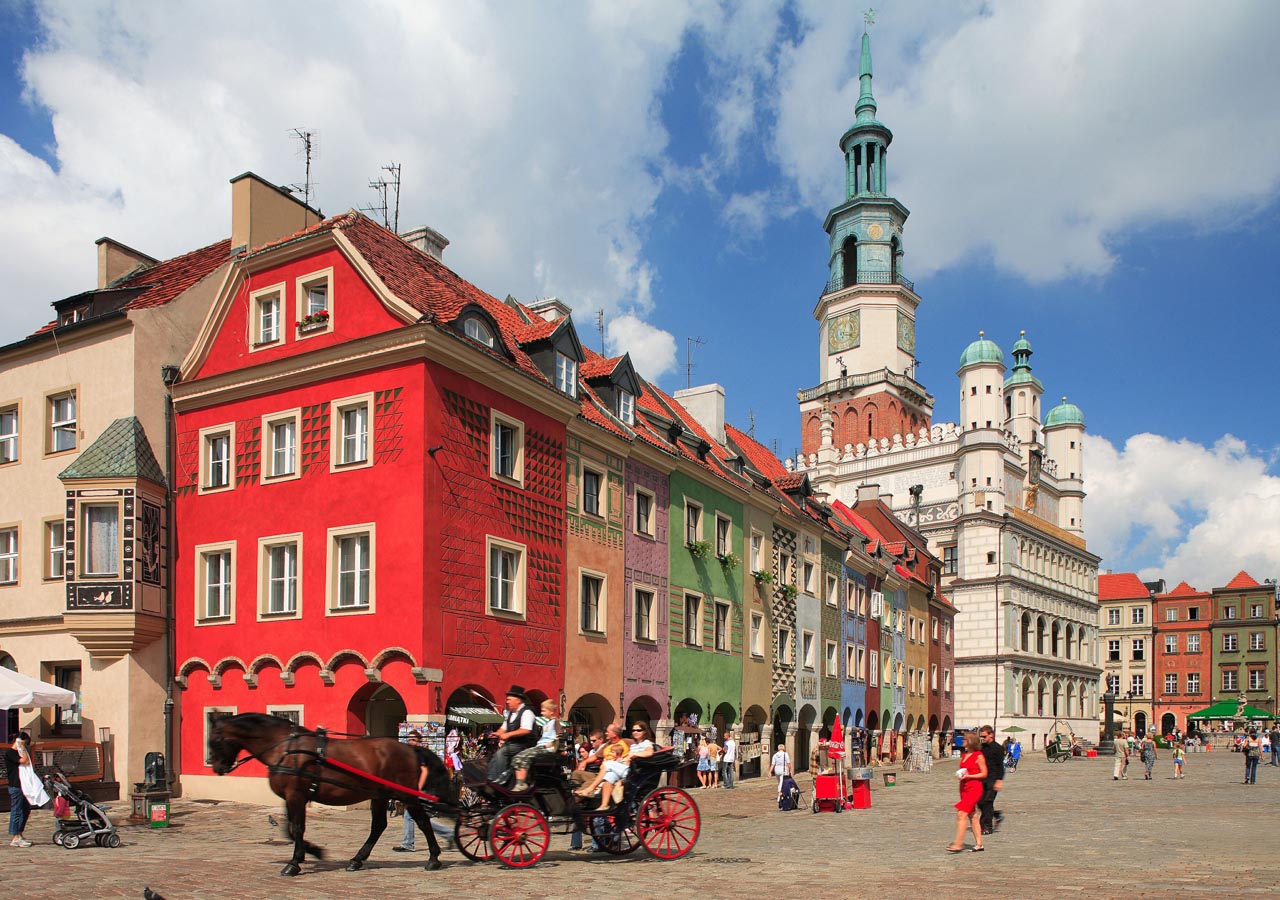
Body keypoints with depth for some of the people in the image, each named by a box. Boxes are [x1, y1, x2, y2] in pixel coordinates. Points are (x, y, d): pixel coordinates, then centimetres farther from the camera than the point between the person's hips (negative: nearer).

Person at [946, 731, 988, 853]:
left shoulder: (979, 756, -11)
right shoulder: (964, 755, 13)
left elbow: (984, 774, -9)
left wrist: (969, 776, -18)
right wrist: (960, 774, 1)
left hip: (974, 788, -8)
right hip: (964, 788, 8)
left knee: (961, 814, -14)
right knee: (972, 816, 11)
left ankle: (958, 844, -13)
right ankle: (979, 844, 17)